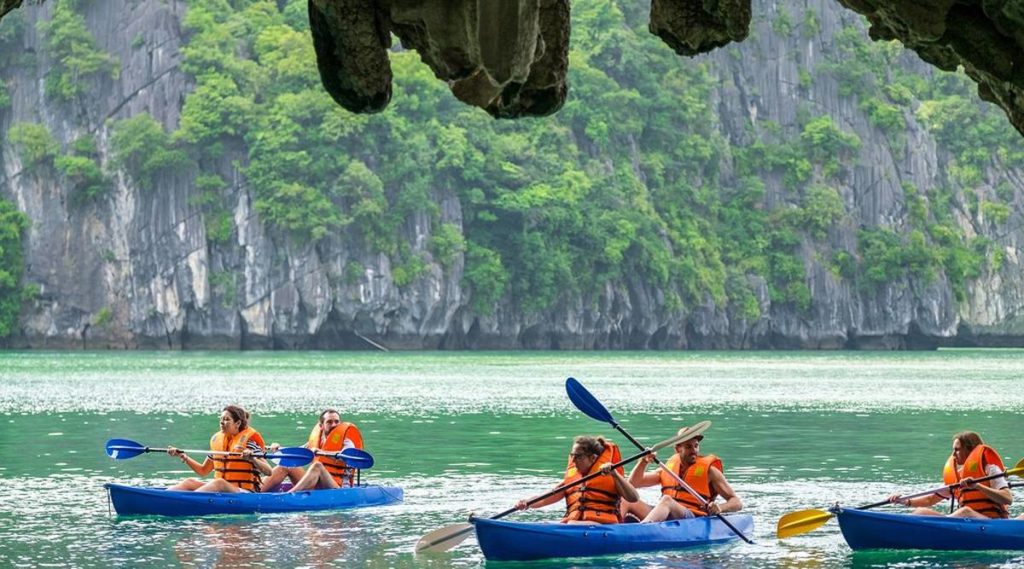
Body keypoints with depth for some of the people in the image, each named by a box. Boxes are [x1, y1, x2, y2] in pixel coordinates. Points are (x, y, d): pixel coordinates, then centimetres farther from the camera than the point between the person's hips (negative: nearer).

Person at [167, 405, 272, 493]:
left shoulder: (248, 441, -5)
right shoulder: (217, 440, 14)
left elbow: (268, 471, -13)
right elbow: (203, 471, 24)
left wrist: (252, 459, -31)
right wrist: (183, 457, 13)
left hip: (246, 492, -7)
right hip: (220, 491, 7)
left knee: (220, 483, -37)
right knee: (190, 483, -15)